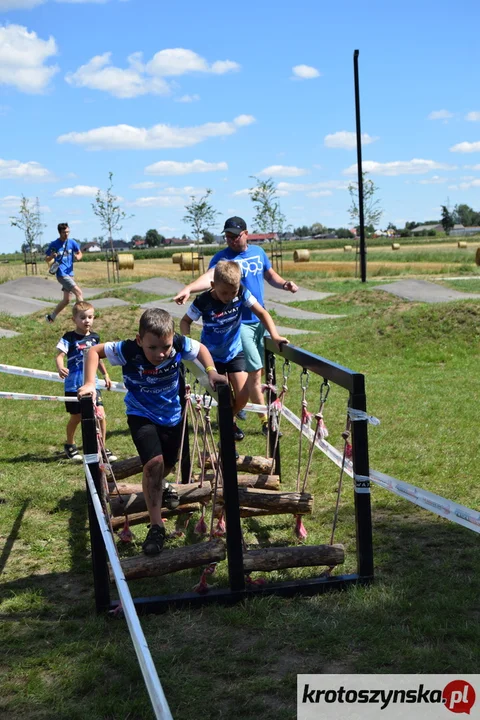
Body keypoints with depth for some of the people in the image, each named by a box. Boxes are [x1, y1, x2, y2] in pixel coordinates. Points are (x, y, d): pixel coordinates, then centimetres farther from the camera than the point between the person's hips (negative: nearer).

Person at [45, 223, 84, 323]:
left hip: (70, 274, 6)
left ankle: (51, 317, 28)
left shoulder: (72, 242, 3)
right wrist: (51, 256, -22)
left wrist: (78, 257, -11)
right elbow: (46, 259, 1)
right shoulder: (54, 244, -7)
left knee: (66, 300, 12)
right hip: (61, 274, -6)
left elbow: (80, 253, 13)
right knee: (79, 292, -20)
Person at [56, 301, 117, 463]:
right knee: (76, 417, 9)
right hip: (74, 385, -4)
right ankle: (70, 446, 33)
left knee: (100, 415, -5)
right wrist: (60, 368, -40)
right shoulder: (69, 337, -8)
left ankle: (102, 448, 11)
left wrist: (105, 375, 23)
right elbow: (60, 355, -20)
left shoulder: (94, 338, 7)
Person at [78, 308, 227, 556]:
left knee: (168, 462, 21)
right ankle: (156, 526, -12)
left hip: (172, 414, 4)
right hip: (141, 415, -3)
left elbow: (201, 349, -5)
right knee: (154, 462, -23)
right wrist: (90, 383, -29)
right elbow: (95, 351, -18)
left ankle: (159, 485, 59)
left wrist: (211, 371, -21)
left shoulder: (180, 345, -26)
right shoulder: (128, 350, -31)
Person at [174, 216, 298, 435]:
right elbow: (209, 277, -30)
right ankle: (265, 420, 4)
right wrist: (189, 288, -50)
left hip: (260, 319, 6)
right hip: (239, 322, -6)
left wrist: (284, 284, 0)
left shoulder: (258, 252, 7)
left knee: (257, 370, 14)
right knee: (255, 372, -6)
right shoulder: (222, 257, -12)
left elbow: (270, 275, 21)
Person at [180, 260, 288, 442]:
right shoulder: (203, 302, -23)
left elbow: (261, 313, -14)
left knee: (242, 396, -4)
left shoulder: (241, 294, -18)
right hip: (213, 355, -2)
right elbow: (185, 321, -8)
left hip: (235, 352, 2)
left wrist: (275, 336, -27)